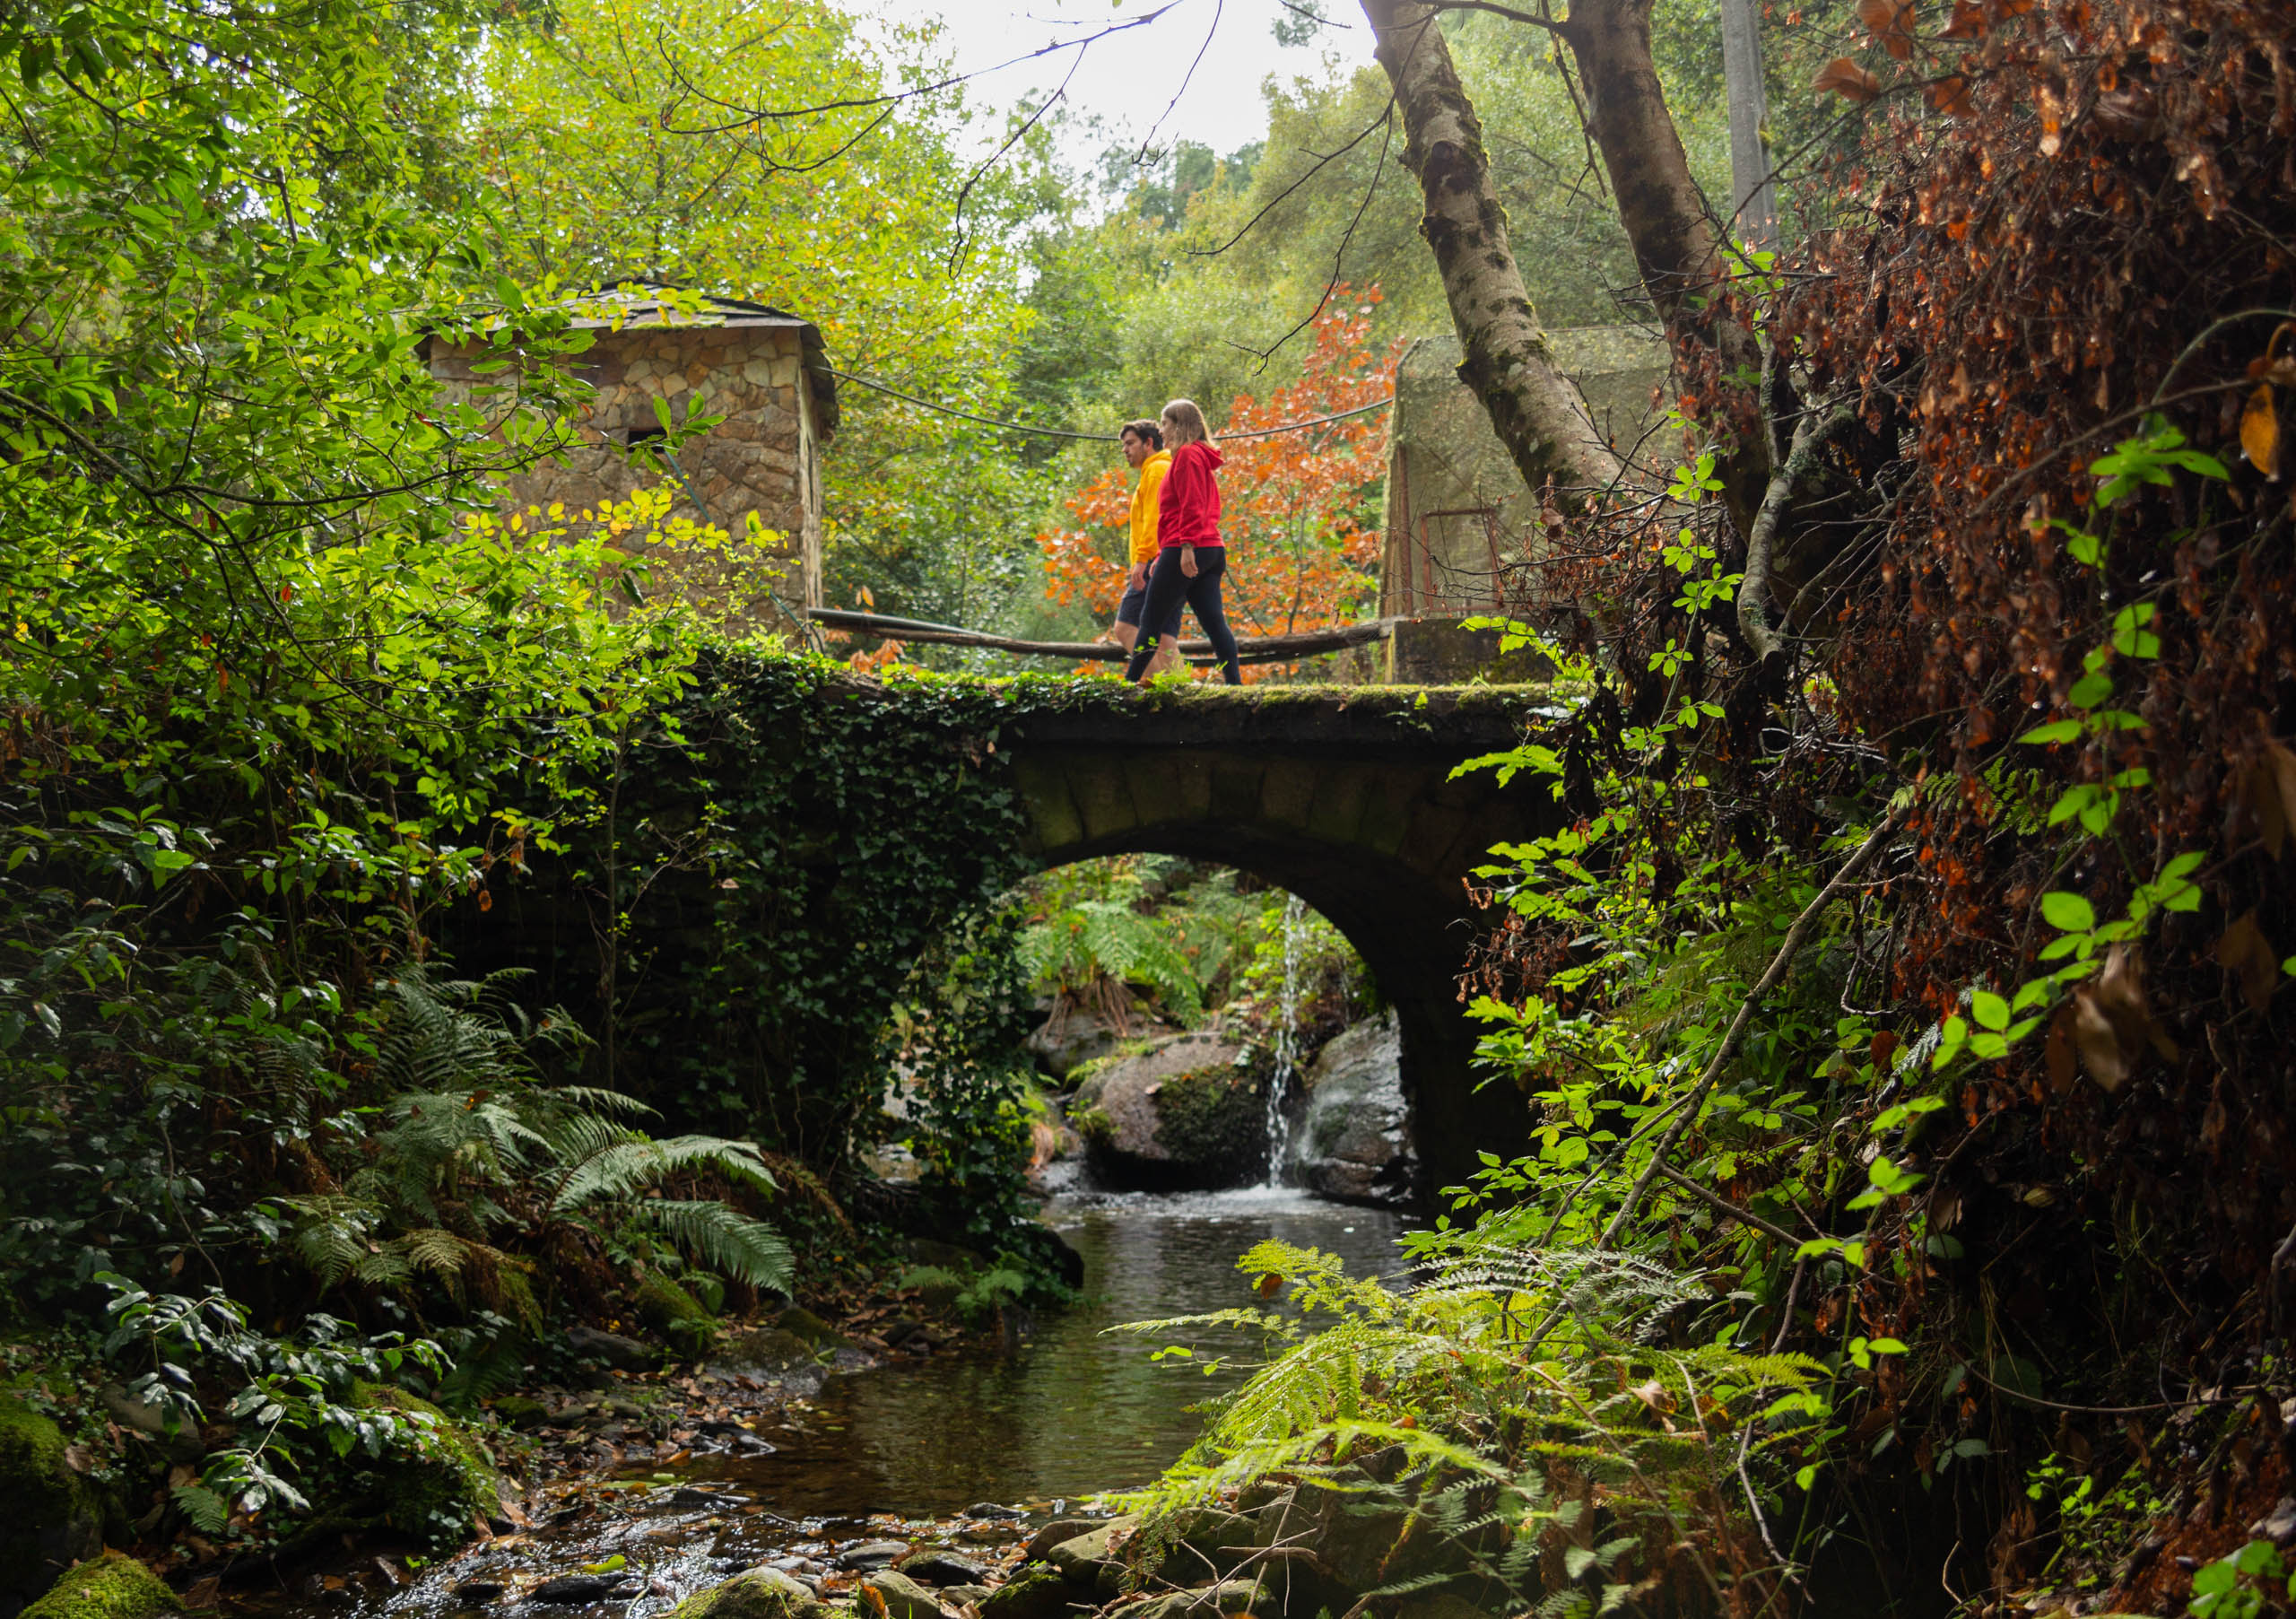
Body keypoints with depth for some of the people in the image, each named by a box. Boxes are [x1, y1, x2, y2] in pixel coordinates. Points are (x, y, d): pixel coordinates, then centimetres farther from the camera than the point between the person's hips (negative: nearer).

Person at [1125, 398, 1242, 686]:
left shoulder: (1187, 454, -6)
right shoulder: (1202, 458, 24)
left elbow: (1191, 506, -17)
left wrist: (1186, 546, -24)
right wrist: (1163, 555, 26)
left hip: (1188, 551, -10)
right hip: (1212, 551, 10)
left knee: (1151, 620, -2)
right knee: (1214, 621, 1)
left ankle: (1130, 683, 3)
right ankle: (1234, 684, -7)